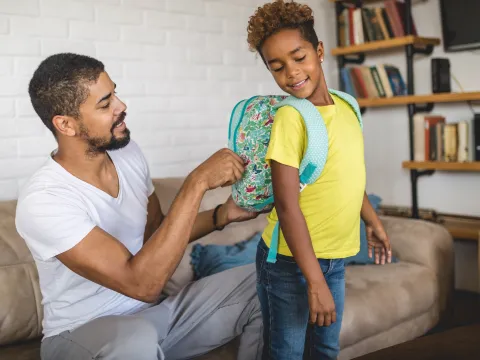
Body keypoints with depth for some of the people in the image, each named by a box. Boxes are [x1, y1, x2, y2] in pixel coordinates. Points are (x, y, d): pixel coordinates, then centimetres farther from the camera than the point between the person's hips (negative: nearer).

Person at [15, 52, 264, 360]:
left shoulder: (128, 153, -2)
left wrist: (222, 215, -5)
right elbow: (142, 283, -32)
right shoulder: (43, 200, -25)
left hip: (154, 312, 7)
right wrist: (197, 183, -31)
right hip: (83, 332, -7)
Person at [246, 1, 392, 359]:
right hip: (290, 262, -6)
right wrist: (315, 281, -23)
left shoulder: (345, 106, 2)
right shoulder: (290, 117, -19)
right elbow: (287, 206, -22)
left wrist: (374, 222, 26)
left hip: (335, 259, 6)